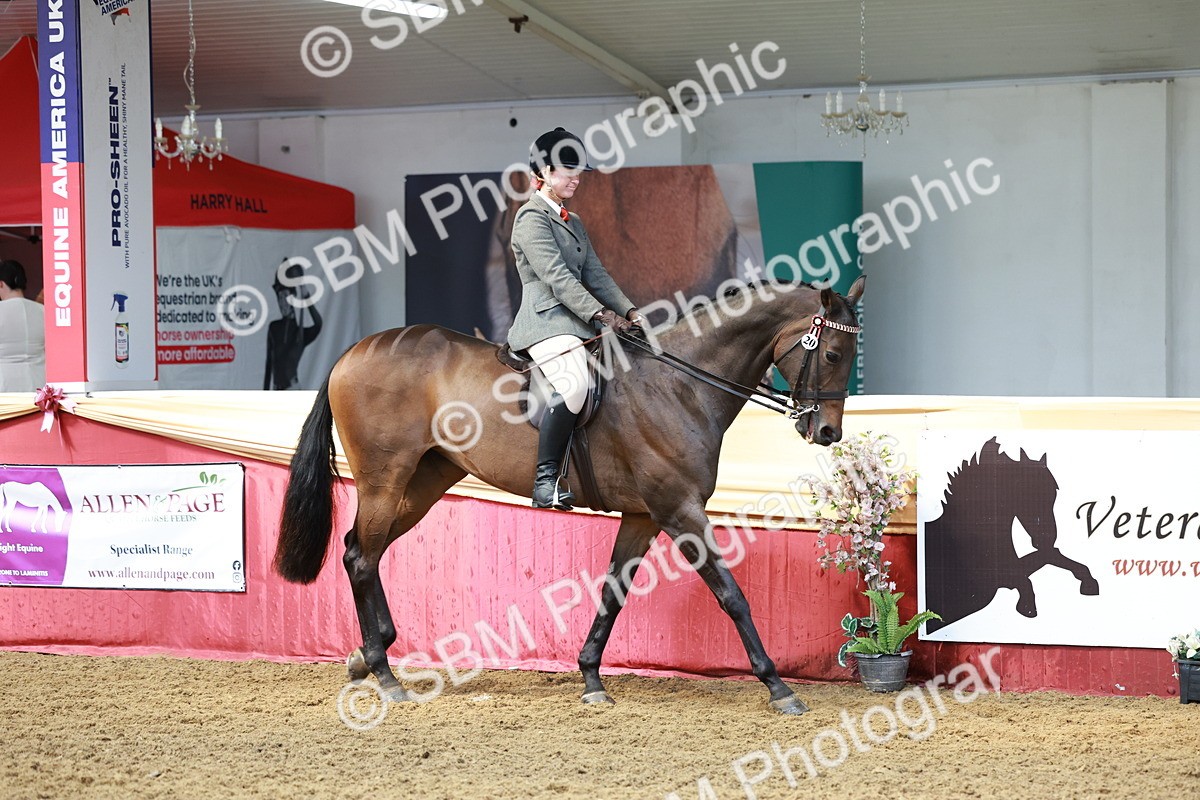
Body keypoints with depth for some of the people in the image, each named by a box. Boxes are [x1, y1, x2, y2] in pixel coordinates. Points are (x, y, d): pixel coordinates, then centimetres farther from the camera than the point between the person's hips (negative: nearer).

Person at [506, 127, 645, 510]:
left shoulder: (573, 222, 23)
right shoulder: (532, 217, -5)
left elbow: (596, 274, 18)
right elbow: (556, 276, -16)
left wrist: (628, 312, 2)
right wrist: (600, 313, -24)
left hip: (579, 322, 10)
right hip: (547, 321, -10)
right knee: (574, 384, -33)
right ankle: (545, 480, -30)